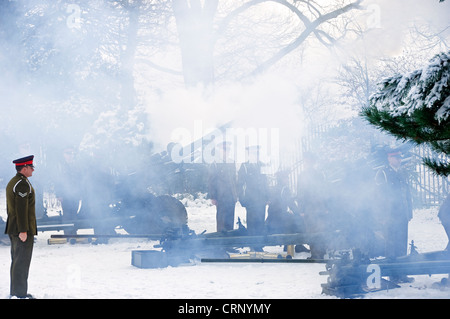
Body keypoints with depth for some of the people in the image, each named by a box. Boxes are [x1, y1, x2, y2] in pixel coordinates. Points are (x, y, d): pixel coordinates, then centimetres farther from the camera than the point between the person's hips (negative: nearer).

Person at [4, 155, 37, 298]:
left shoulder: (12, 183, 16)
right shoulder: (23, 184, -16)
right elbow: (21, 208, -22)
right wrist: (23, 231, -22)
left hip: (13, 229, 10)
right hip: (23, 229, -10)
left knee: (16, 260, 14)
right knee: (22, 261, -6)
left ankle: (14, 291, 19)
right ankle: (20, 293, -4)